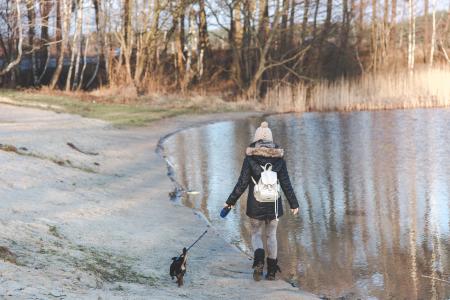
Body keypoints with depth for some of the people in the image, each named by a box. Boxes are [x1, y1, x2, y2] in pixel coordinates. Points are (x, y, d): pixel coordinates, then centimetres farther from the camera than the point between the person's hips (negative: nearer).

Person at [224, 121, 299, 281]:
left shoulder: (250, 157, -8)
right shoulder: (279, 158, -1)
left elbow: (242, 183, -7)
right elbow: (286, 183, 1)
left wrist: (231, 201, 2)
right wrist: (294, 203, 10)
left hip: (255, 204, -2)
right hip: (274, 204, 2)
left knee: (256, 234, 12)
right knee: (271, 235, 14)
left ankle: (259, 259, -16)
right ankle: (271, 271, 14)